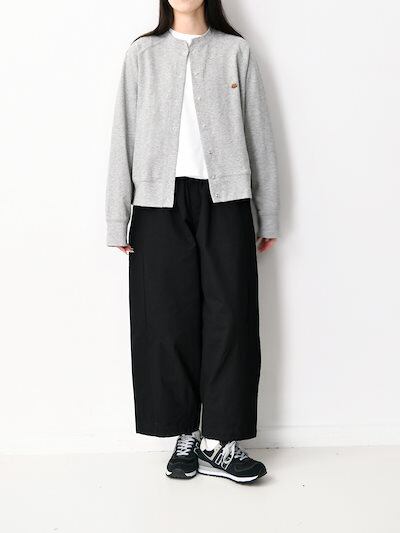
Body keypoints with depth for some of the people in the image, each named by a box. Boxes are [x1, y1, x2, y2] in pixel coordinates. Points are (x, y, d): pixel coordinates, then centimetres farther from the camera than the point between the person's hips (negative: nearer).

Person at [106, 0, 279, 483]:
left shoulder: (235, 50, 10)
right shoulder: (142, 53, 11)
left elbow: (259, 135, 9)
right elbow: (124, 137, 7)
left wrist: (268, 216, 6)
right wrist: (118, 221, 2)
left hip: (224, 200, 0)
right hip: (161, 202, 0)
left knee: (229, 316, -2)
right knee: (169, 317, 1)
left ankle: (219, 440, 8)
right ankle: (185, 435, 15)